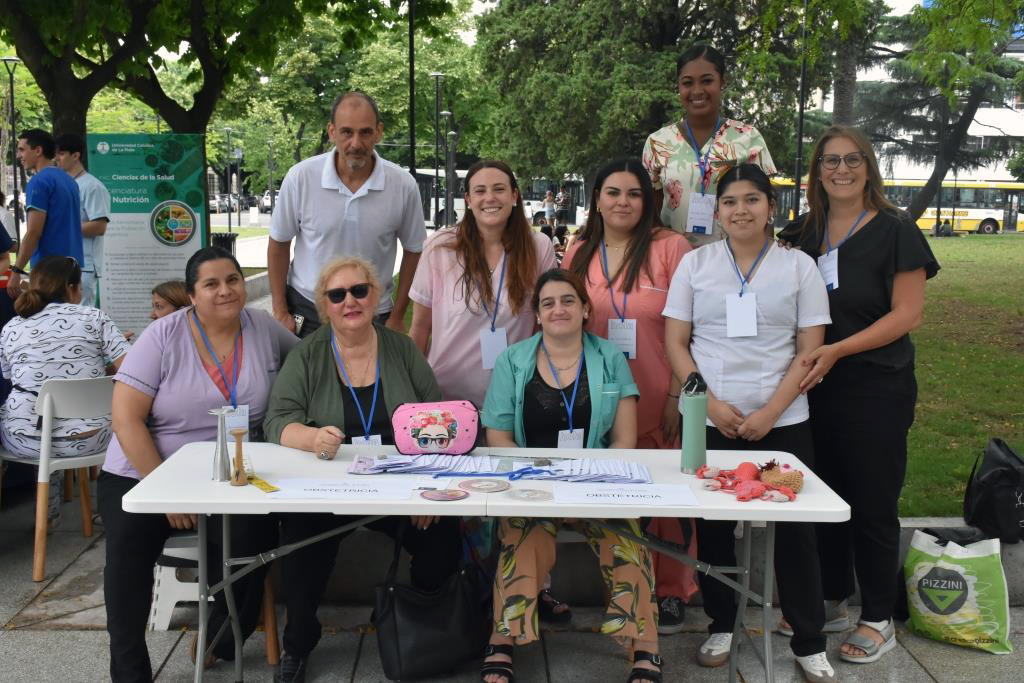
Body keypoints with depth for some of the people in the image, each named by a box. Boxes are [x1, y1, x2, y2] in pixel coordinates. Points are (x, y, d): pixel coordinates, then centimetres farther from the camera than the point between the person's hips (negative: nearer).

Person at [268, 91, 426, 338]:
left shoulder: (403, 186, -11)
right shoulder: (300, 177, -12)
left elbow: (413, 250, 2)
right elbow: (279, 244, 0)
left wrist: (397, 317, 4)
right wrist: (281, 312, 1)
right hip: (306, 311, 0)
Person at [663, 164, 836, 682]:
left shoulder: (799, 266, 3)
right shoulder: (695, 263, 5)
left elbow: (810, 351, 0)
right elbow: (675, 343, 3)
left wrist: (770, 413, -11)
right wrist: (711, 403, -10)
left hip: (781, 422, -1)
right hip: (709, 421, 1)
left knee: (794, 528, 2)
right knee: (712, 525, 7)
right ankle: (720, 626, 24)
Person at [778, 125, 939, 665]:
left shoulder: (895, 231, -6)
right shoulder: (801, 234, 8)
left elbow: (908, 313, -11)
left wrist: (838, 350, -20)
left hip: (876, 387, -5)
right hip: (815, 386, 5)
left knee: (872, 503, 2)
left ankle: (878, 620, 17)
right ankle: (832, 602, 29)